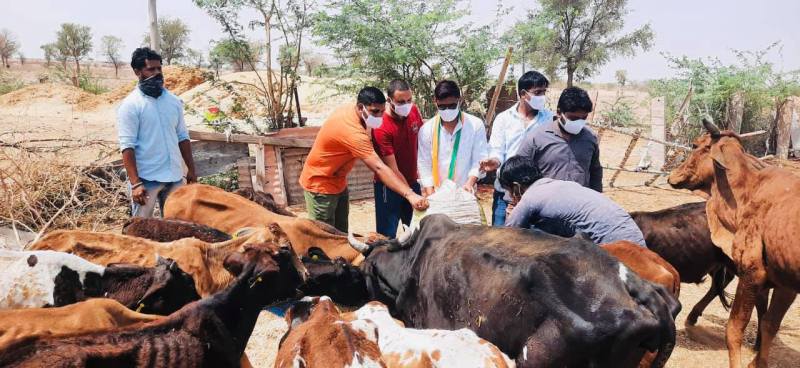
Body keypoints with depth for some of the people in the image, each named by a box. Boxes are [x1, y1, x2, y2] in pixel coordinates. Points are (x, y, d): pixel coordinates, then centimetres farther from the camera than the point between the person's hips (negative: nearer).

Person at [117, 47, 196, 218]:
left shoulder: (174, 101, 7)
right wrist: (135, 183, -20)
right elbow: (127, 146, -14)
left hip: (174, 176, 5)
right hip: (146, 179, -5)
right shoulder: (130, 105, -9)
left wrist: (191, 169, 10)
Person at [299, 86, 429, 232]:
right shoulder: (352, 131, -34)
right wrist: (410, 194, -48)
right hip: (320, 184, -9)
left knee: (341, 232, 13)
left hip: (337, 181, 10)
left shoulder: (350, 110, -5)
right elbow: (379, 168, -42)